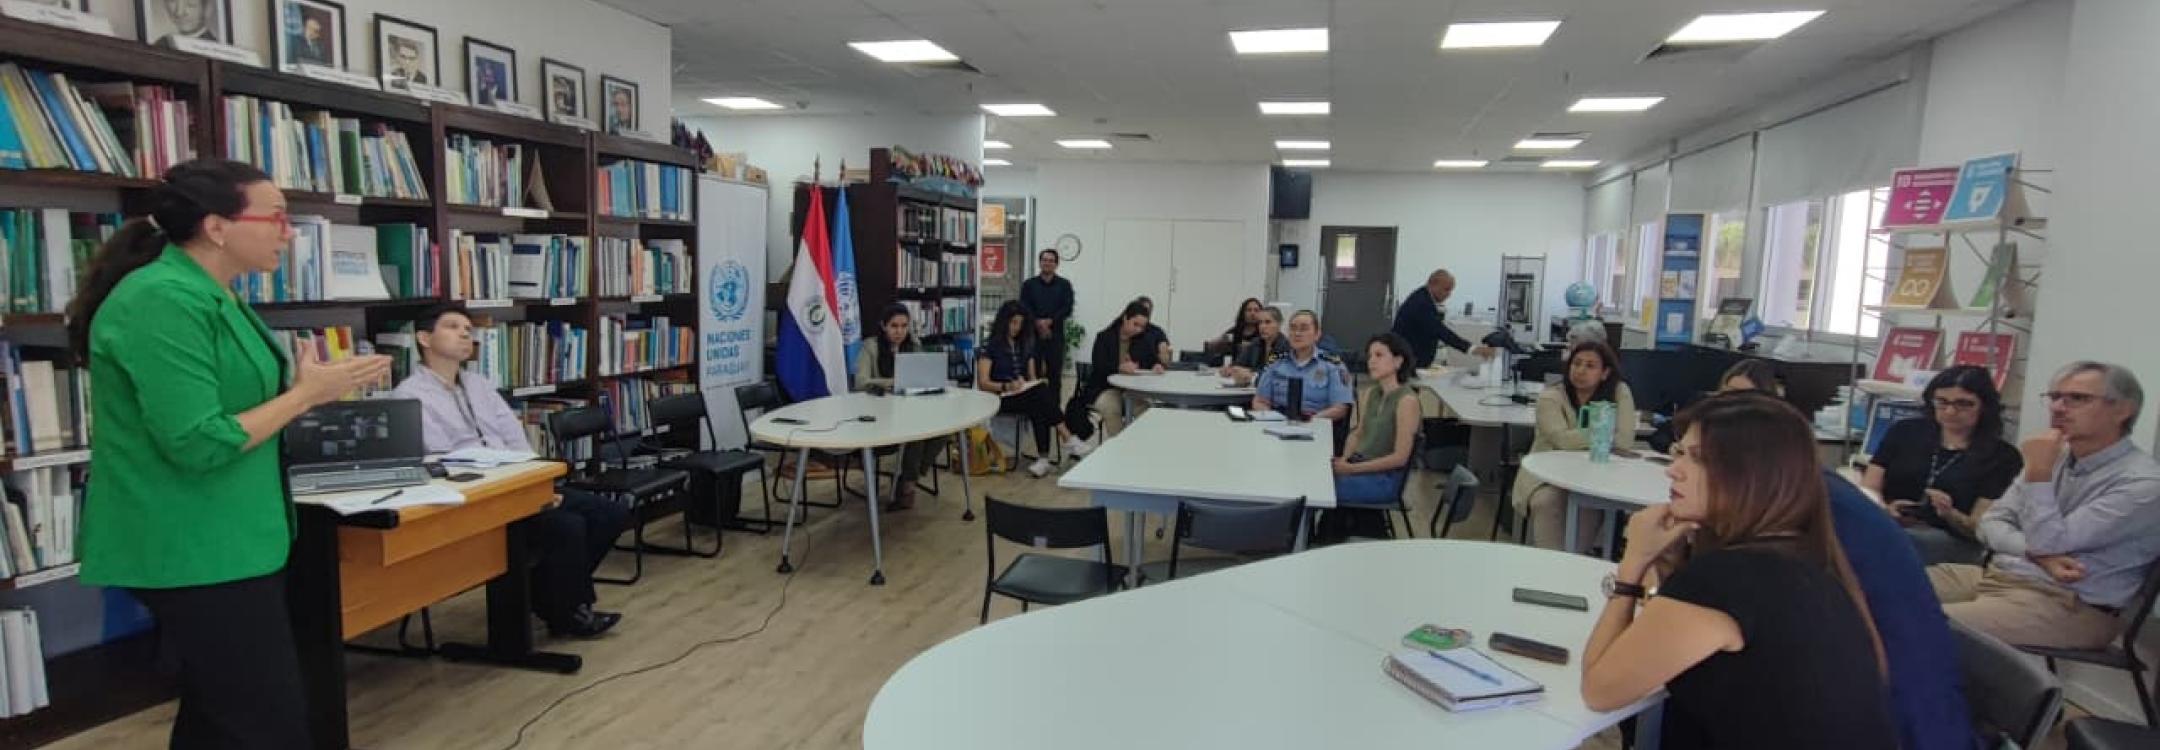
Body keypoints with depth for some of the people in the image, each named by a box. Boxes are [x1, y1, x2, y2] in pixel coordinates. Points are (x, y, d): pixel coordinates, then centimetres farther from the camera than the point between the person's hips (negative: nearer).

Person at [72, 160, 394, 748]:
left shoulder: (207, 296, 11)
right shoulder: (164, 301, -20)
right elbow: (197, 443, -25)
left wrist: (318, 387, 6)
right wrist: (306, 393, -17)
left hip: (219, 545, 10)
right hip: (196, 553, -10)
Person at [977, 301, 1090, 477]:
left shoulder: (1026, 346, 18)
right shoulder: (990, 347, 1)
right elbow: (982, 383, -6)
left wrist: (1038, 384, -5)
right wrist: (1007, 386, -24)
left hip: (1027, 395, 4)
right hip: (1001, 398, -4)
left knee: (1039, 407, -35)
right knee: (1042, 395, -34)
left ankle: (1043, 458, -38)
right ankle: (1069, 440, -35)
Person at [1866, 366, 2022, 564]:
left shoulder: (2002, 457, 10)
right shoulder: (1905, 432, 18)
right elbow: (1868, 490, 11)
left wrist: (1950, 514, -19)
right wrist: (1885, 509, -13)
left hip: (1950, 541, -2)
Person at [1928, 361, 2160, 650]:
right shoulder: (2053, 456, 12)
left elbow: (2048, 542, -16)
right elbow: (1992, 523, 8)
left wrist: (2037, 474, -20)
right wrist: (2037, 554, -12)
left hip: (2067, 604, -7)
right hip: (1994, 575, 7)